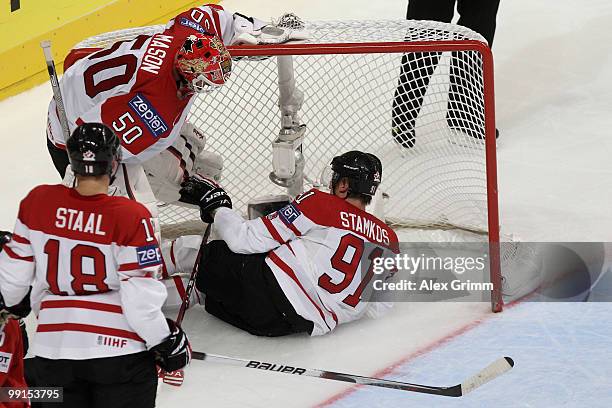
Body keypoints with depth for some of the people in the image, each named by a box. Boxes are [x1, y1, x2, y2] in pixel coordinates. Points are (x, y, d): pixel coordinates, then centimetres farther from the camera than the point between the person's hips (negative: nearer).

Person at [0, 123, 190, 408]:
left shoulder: (38, 202, -2)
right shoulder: (131, 217, -13)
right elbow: (140, 294, -13)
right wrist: (165, 342, 1)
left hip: (52, 350, 3)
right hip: (118, 350, -3)